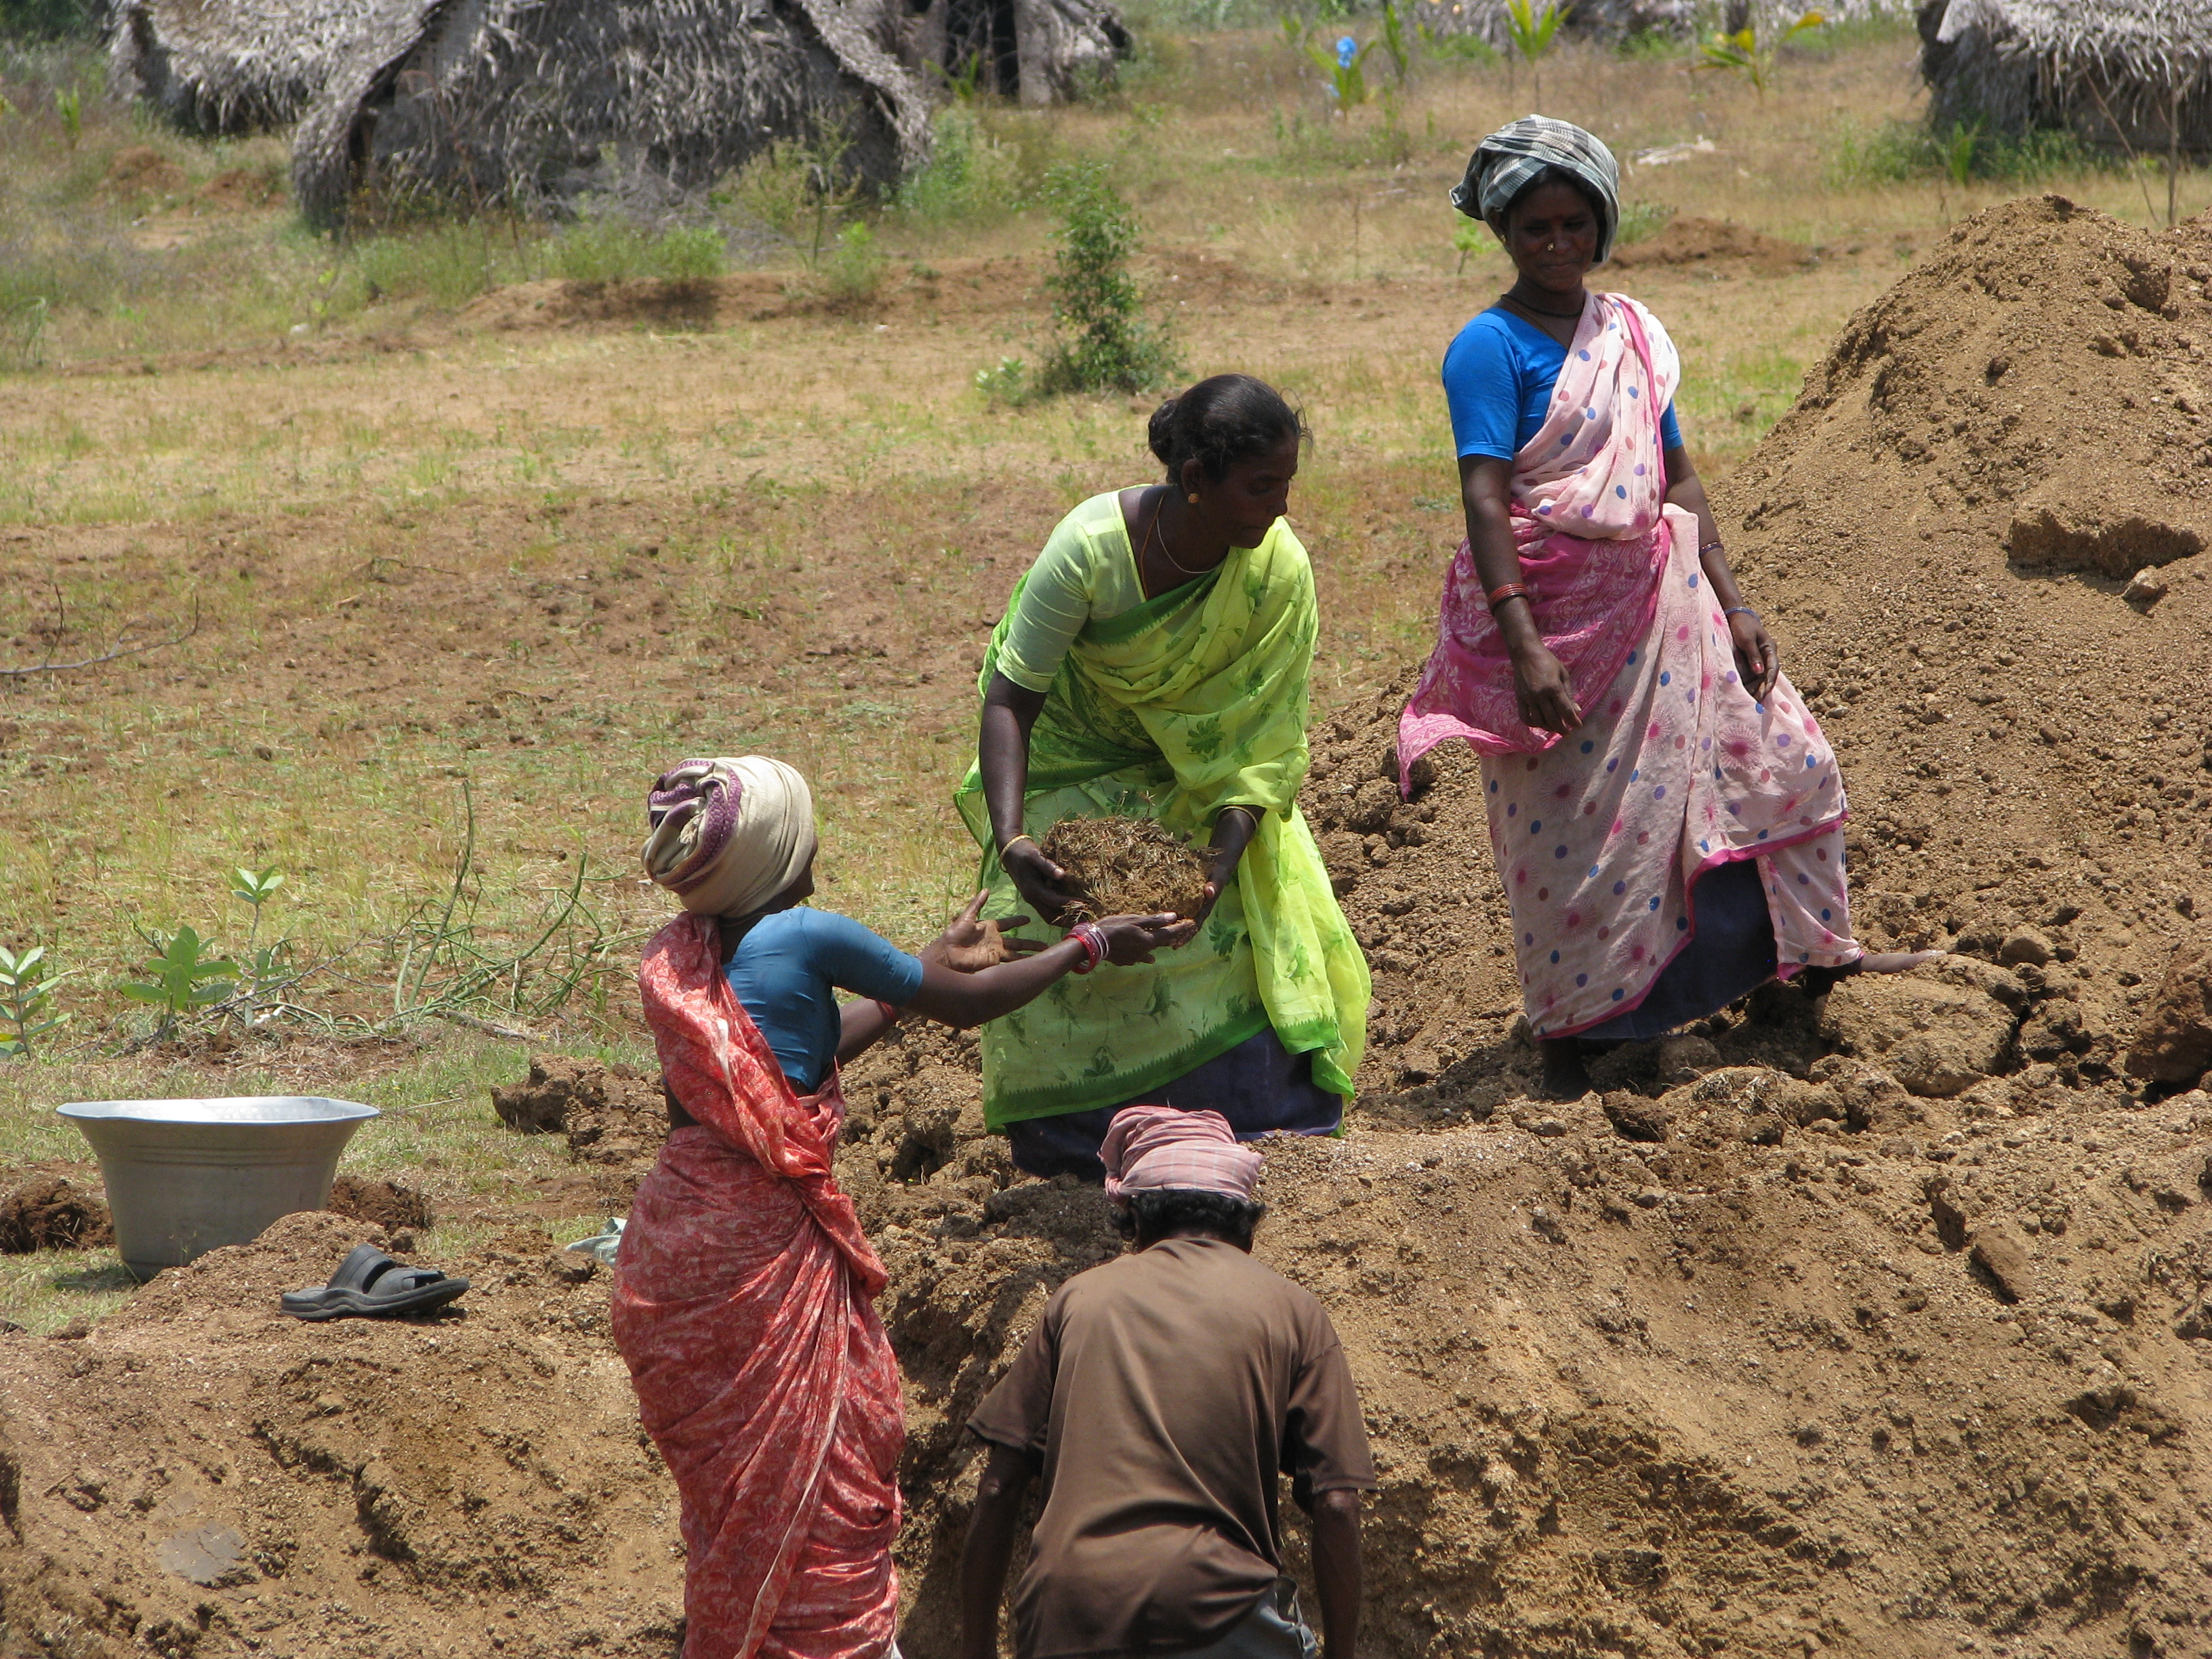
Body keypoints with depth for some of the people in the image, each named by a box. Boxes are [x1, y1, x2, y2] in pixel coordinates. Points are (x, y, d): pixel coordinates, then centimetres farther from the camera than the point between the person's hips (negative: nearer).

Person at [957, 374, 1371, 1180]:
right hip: (1078, 761, -2)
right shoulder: (1092, 546, -33)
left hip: (1206, 767, 2)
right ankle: (1080, 1161, 0)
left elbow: (1268, 738, -20)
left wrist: (1229, 849, -36)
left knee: (1250, 921, -13)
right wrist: (1012, 841, -40)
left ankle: (1262, 1139, 0)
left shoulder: (1281, 571, -26)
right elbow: (1009, 700, -27)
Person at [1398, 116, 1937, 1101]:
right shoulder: (1493, 347, -11)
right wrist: (1524, 649, -28)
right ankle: (1564, 1047, 14)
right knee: (1569, 835, 0)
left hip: (1655, 605, 7)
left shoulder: (1632, 333, 9)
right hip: (1551, 614, -7)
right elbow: (1484, 500, -19)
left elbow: (1676, 476, 14)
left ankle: (1811, 952, 32)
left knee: (1780, 757, 12)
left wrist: (1731, 604, 9)